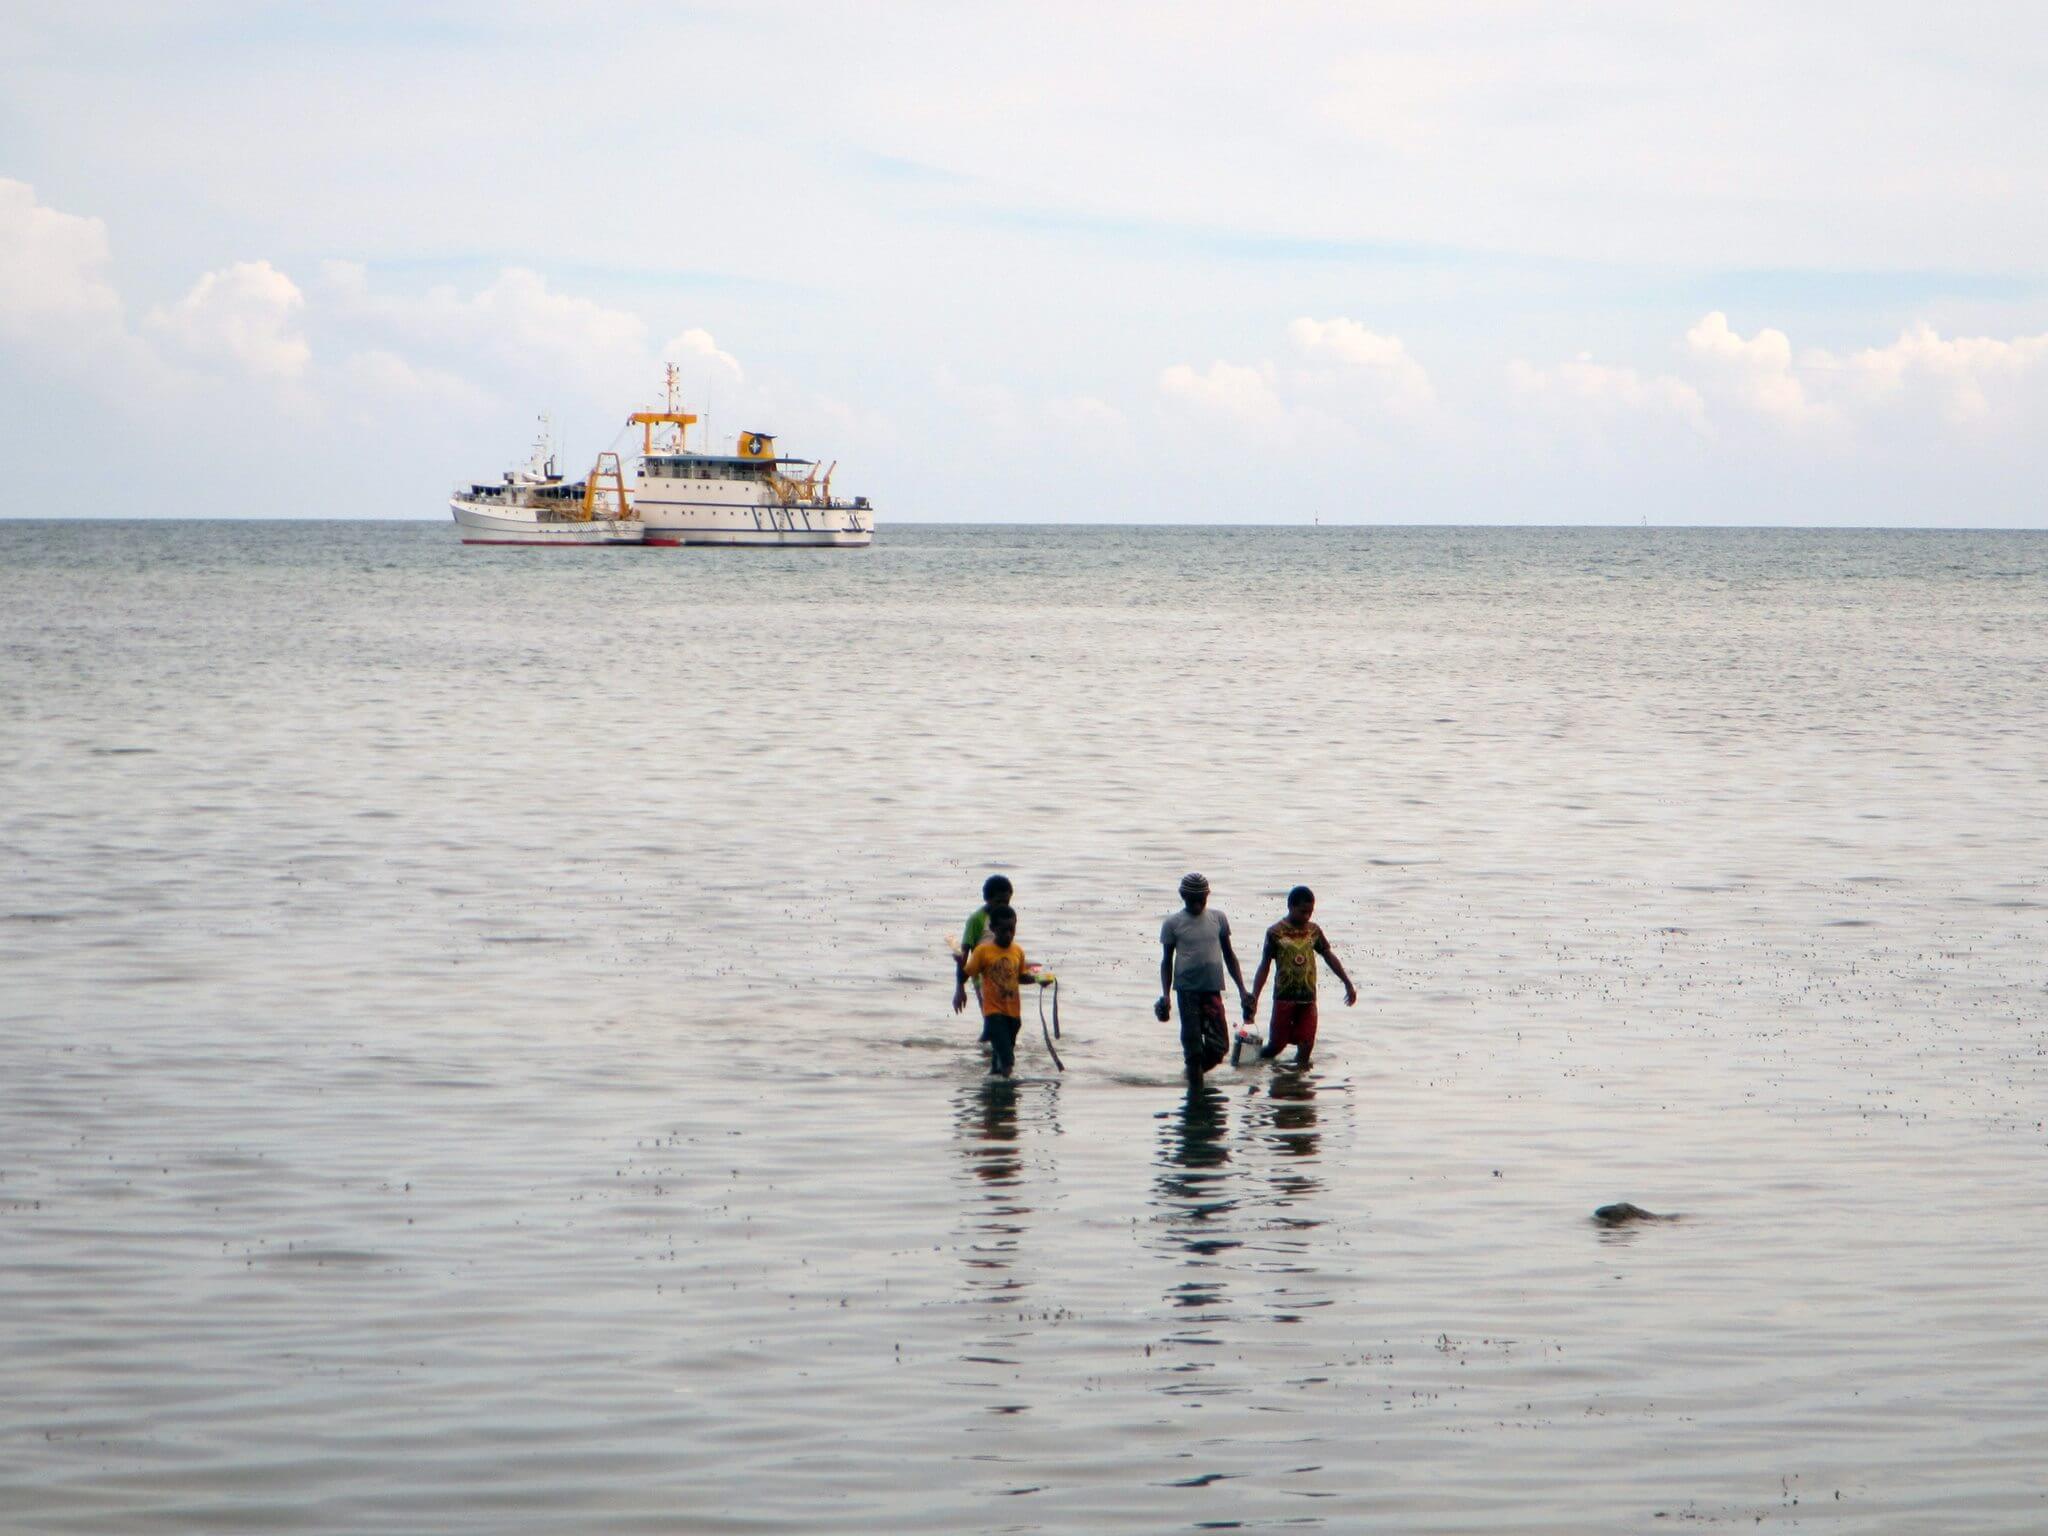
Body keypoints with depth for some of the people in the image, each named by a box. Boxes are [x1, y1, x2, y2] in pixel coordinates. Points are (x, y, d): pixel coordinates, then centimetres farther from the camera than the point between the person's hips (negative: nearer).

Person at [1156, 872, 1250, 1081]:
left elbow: (1229, 955, 14)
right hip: (1187, 988, -2)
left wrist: (1241, 989, 9)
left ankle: (1197, 1070, 23)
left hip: (1212, 988, 2)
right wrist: (1165, 995, -3)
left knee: (1219, 1047, -3)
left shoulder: (1218, 919, 8)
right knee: (1192, 1044, -4)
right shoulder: (1173, 923, 2)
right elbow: (1166, 961, 6)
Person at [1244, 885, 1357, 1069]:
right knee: (1276, 1046, -1)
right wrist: (1253, 999, -7)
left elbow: (1329, 957, 17)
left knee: (1306, 1046, -2)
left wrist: (1348, 984, 18)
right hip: (1284, 997, -3)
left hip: (1308, 998, 3)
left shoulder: (1313, 931, 6)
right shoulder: (1276, 933, -5)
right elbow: (1264, 967, -2)